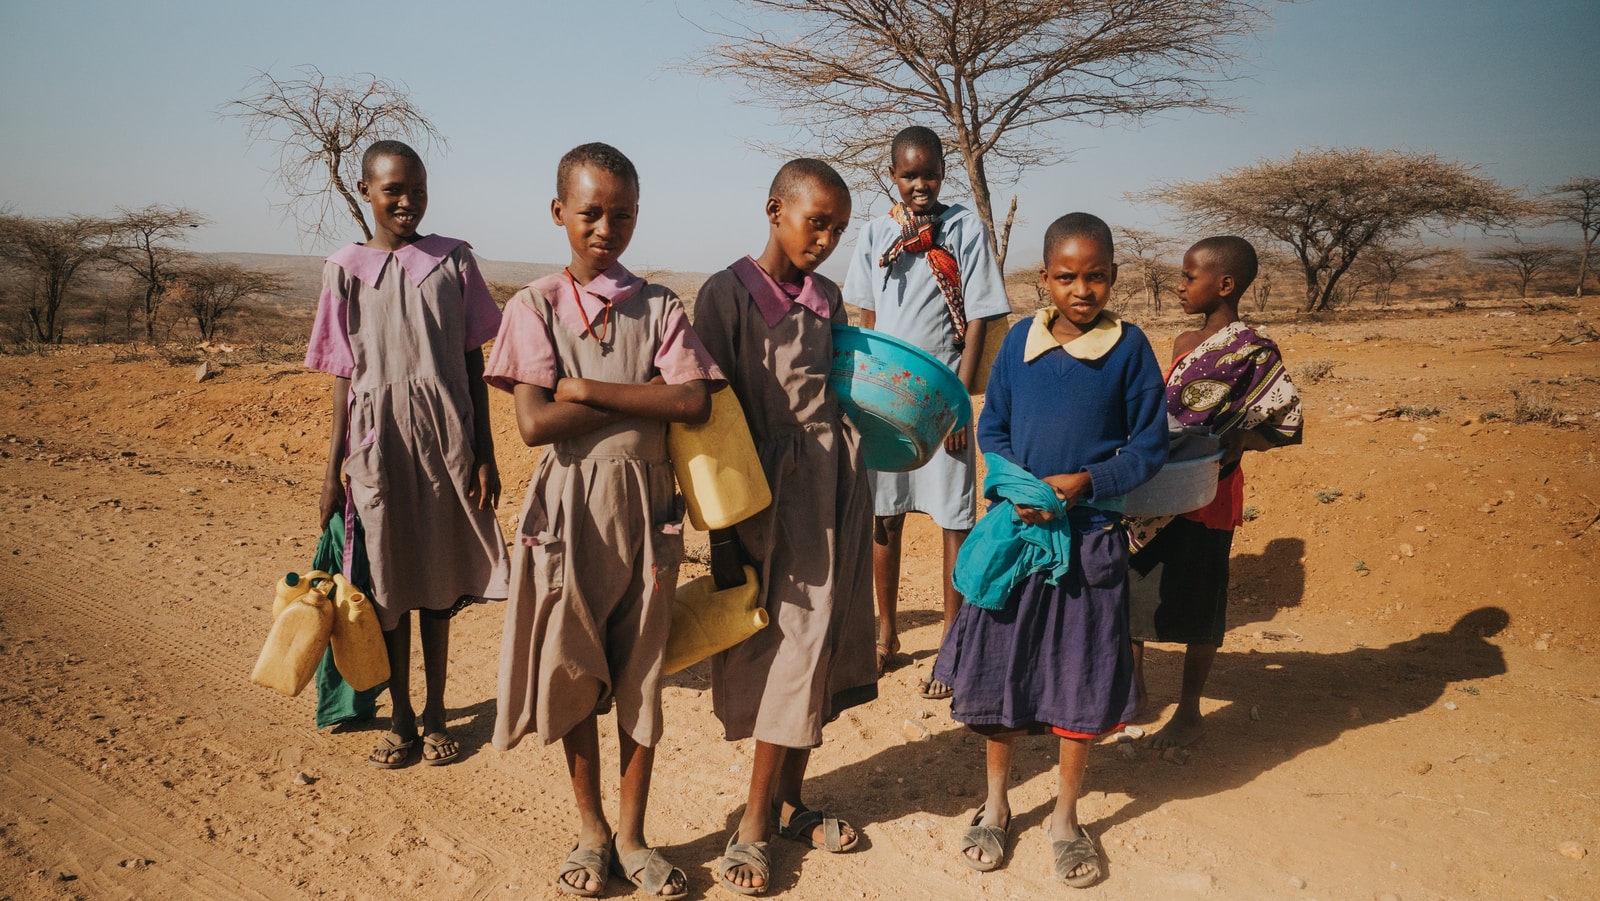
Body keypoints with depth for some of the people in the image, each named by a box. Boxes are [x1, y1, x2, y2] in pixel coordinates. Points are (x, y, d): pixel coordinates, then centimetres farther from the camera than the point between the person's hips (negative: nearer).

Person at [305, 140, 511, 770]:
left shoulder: (454, 260, 3)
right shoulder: (345, 269, 2)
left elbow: (473, 363, 4)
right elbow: (345, 375, 5)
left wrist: (484, 452, 1)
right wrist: (333, 468, 3)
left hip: (446, 441, 0)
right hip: (378, 441, 0)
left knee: (437, 582, 9)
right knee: (387, 583, 8)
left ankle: (435, 713, 24)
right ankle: (400, 716, 24)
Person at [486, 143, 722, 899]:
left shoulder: (658, 307, 2)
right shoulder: (535, 306, -1)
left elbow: (693, 404, -14)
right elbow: (535, 423, -13)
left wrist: (586, 389, -16)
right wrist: (644, 399, -13)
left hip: (644, 509, 1)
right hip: (569, 511, -1)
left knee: (641, 674, 9)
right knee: (571, 675, 10)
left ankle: (632, 835, 27)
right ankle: (590, 830, 30)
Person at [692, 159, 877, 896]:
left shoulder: (826, 299, 12)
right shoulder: (729, 294, -7)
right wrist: (724, 536, -12)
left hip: (837, 483, 6)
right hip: (774, 492, -6)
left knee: (819, 646, 10)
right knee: (789, 647, -3)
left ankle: (785, 806, 25)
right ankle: (756, 824, 13)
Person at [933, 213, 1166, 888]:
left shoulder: (1129, 347, -5)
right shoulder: (1020, 339, 0)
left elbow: (1150, 446, -2)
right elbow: (990, 428, 7)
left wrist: (1084, 482, -16)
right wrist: (1017, 485, -11)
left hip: (1090, 536, -1)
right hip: (1017, 529, 2)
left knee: (1082, 680, 9)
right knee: (999, 668, 10)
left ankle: (1065, 817, 30)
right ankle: (995, 803, 32)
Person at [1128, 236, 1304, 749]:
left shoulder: (1252, 351, -13)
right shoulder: (1184, 344, 11)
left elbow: (1288, 425, -19)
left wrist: (1223, 445, -20)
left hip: (1205, 496, -7)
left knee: (1195, 605, 4)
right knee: (1131, 587, 13)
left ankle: (1189, 712, 20)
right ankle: (1134, 688, 32)